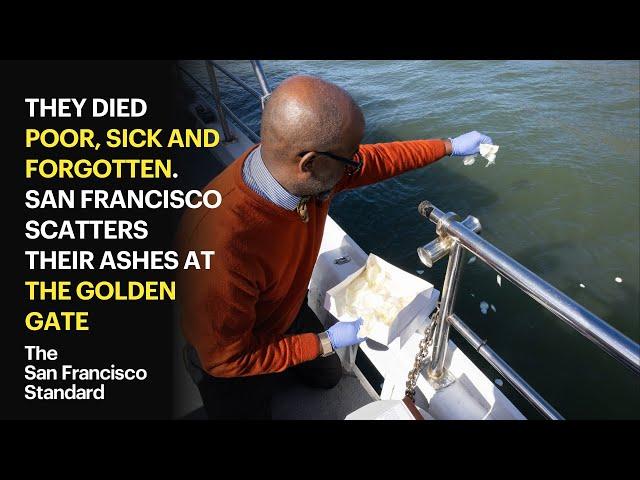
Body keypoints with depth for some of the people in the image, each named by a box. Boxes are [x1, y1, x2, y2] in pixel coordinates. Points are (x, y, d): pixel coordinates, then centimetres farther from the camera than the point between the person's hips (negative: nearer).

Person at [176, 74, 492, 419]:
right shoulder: (221, 247, -45)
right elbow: (227, 360, -29)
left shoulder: (312, 171, -26)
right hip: (236, 359, -5)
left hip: (290, 310, 6)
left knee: (329, 377, 26)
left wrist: (450, 146, 5)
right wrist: (325, 342, -21)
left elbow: (381, 158, -5)